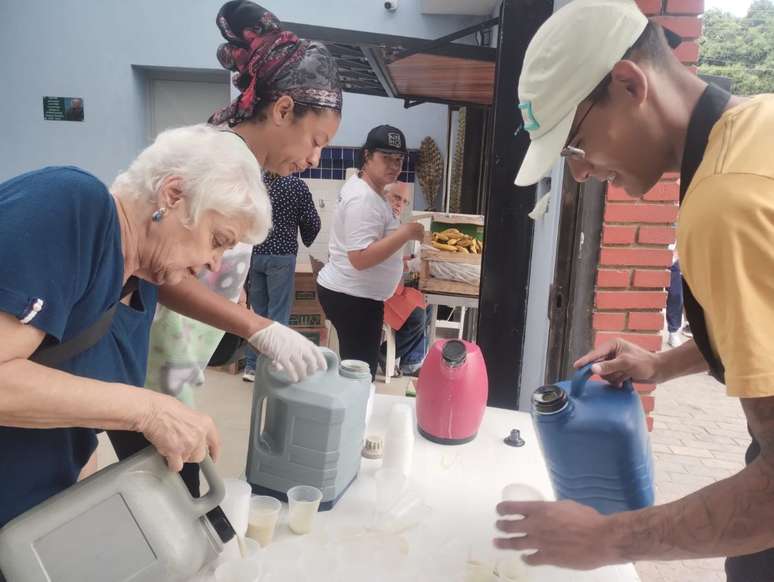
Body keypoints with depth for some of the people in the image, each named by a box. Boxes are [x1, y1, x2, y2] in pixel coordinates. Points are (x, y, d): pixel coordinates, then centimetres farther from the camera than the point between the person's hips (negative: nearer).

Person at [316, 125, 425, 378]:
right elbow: (361, 258, -30)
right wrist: (406, 233, -26)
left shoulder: (362, 186, 10)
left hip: (347, 293, 10)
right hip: (353, 298, -10)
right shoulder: (364, 199, -22)